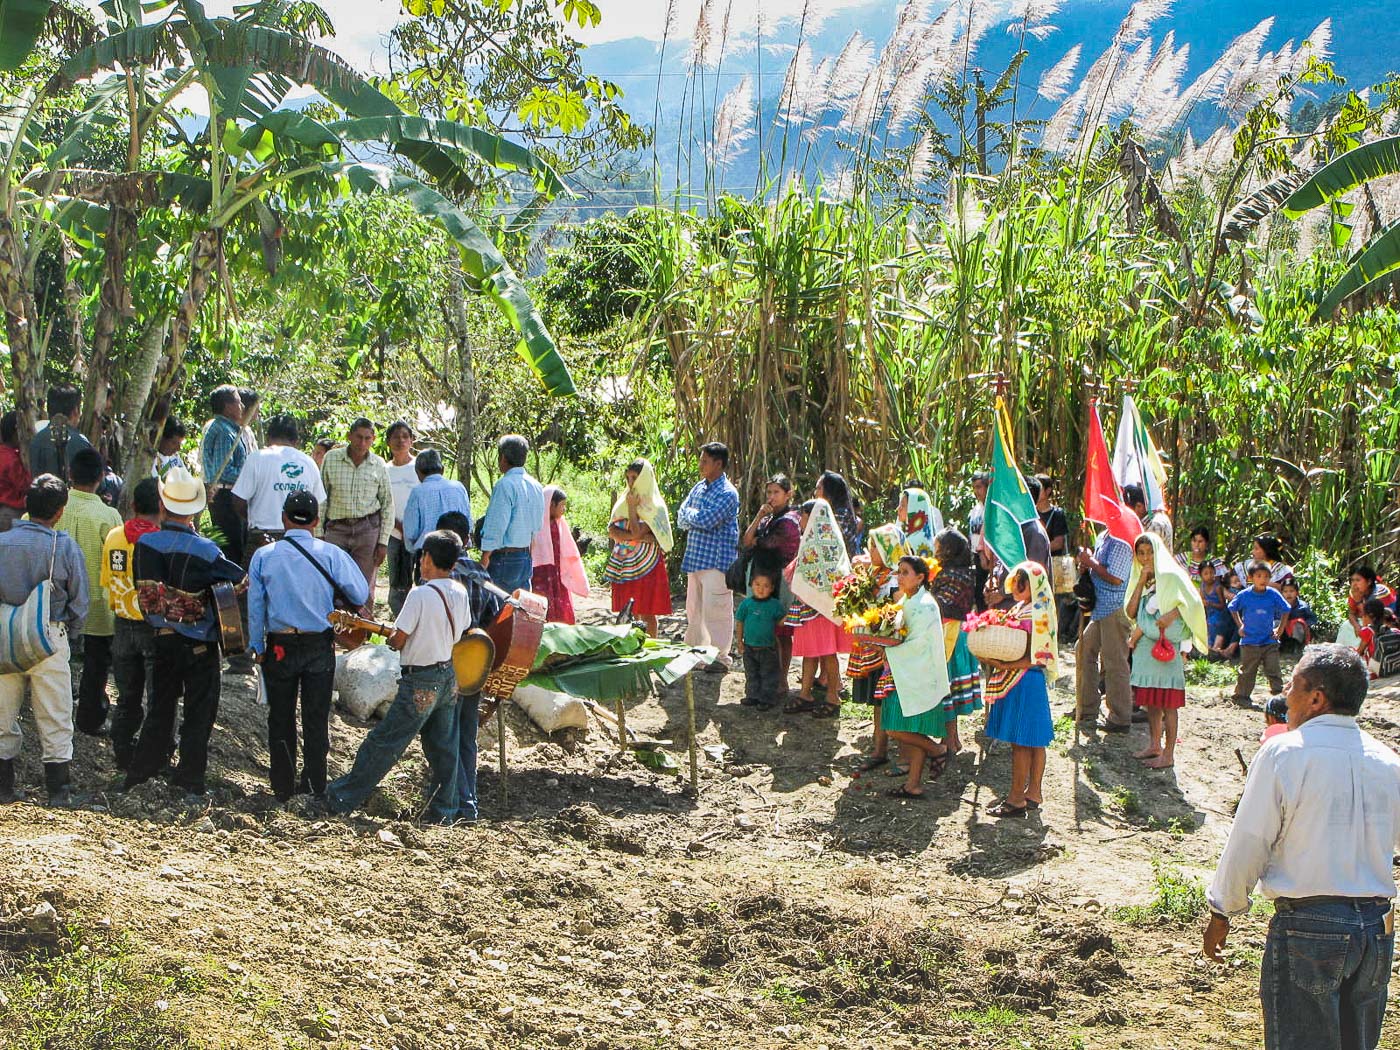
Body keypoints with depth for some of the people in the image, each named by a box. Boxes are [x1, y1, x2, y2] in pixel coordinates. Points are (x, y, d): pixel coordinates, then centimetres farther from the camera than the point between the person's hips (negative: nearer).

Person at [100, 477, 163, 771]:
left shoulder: (113, 538, -2)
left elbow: (106, 582, 7)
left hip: (123, 625, 5)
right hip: (155, 626, -5)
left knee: (127, 696, 16)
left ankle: (123, 755, 22)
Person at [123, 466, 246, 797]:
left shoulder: (144, 543, -8)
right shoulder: (203, 550, -20)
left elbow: (142, 588, 3)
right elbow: (242, 581, -11)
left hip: (161, 638, 4)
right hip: (199, 643, -4)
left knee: (160, 707, 17)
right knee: (199, 713, 7)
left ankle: (140, 774, 20)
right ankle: (189, 780, 9)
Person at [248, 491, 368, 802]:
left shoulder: (263, 556, -5)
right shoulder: (331, 554, -8)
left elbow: (255, 605, 0)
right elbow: (360, 595, -4)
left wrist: (257, 647, 10)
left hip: (279, 647, 0)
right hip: (320, 646, 0)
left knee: (281, 718, 12)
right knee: (316, 718, 11)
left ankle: (283, 788, 19)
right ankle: (314, 786, 17)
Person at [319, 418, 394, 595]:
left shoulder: (378, 465, 4)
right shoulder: (331, 459, 1)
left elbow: (388, 505, 8)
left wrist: (383, 542, 3)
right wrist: (319, 534, 0)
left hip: (368, 528, 1)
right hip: (336, 528, -1)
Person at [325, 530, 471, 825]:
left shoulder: (420, 594, -20)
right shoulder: (460, 593, 0)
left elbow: (398, 640, -15)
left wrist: (390, 640, 7)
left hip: (421, 682, -7)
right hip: (450, 676, 7)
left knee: (384, 742, 1)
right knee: (444, 747, 12)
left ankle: (343, 797, 10)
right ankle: (443, 811, 16)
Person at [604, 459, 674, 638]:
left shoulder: (654, 506, -6)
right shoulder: (624, 500, 10)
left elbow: (635, 532, -16)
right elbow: (612, 531, -1)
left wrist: (632, 507, -9)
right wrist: (642, 537, -12)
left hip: (645, 567, -5)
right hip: (625, 566, 6)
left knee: (646, 614, -3)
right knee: (628, 614, 7)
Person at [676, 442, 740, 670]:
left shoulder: (727, 493, -12)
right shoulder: (699, 487, 14)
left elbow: (705, 520, -22)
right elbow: (681, 520, 11)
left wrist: (689, 514, -4)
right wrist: (696, 518, -8)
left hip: (717, 560, -8)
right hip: (695, 558, 8)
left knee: (715, 609, -6)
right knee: (694, 609, 14)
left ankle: (721, 657, 2)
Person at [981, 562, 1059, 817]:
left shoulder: (1037, 615, -16)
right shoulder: (1018, 609, 13)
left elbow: (1036, 657, -20)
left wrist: (1004, 665, -24)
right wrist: (993, 658, 4)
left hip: (1025, 683, -9)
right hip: (1014, 681, 9)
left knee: (1020, 742, -4)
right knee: (1034, 742, 14)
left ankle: (1016, 799, 0)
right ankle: (1033, 793, 19)